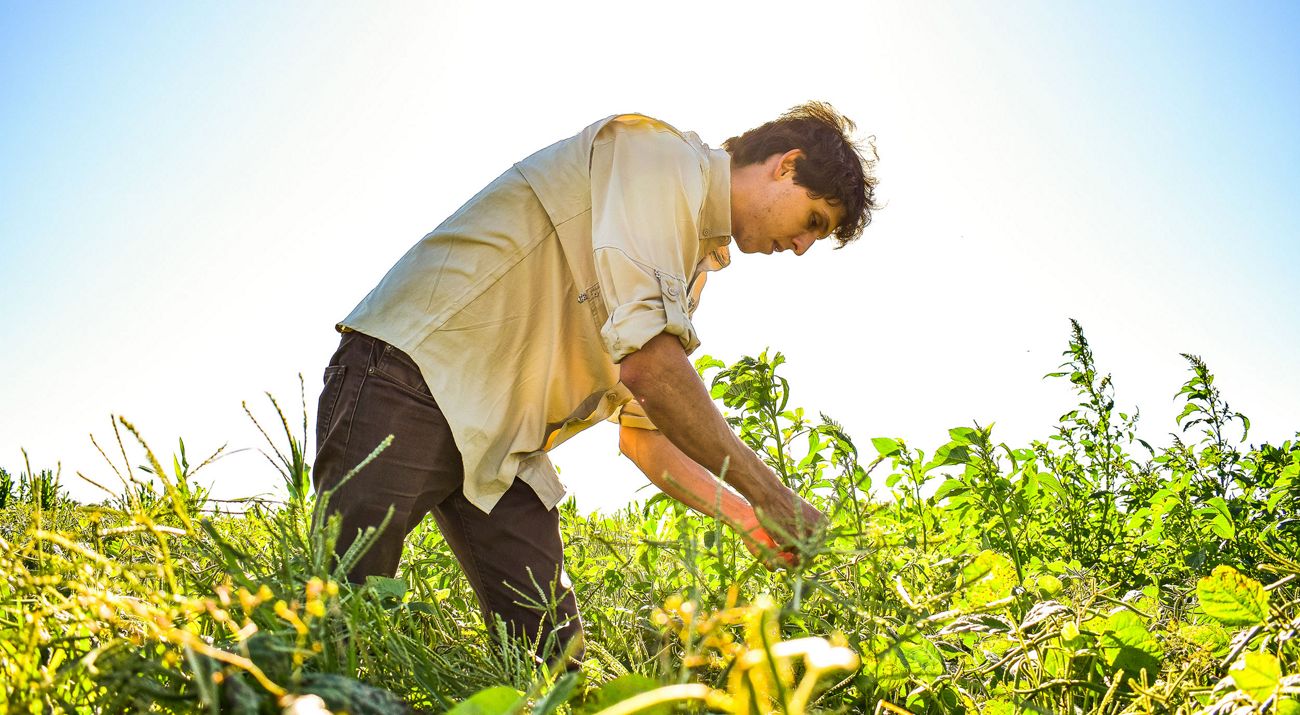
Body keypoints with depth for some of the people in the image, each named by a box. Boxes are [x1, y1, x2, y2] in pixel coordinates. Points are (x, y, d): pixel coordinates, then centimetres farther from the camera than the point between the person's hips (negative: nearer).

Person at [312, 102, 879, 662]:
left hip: (500, 448, 9)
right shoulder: (662, 153, -10)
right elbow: (648, 360, -24)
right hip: (416, 370, -9)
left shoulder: (693, 263, 19)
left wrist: (742, 514, 5)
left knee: (552, 653, 1)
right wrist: (773, 496, -16)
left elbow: (645, 432, 20)